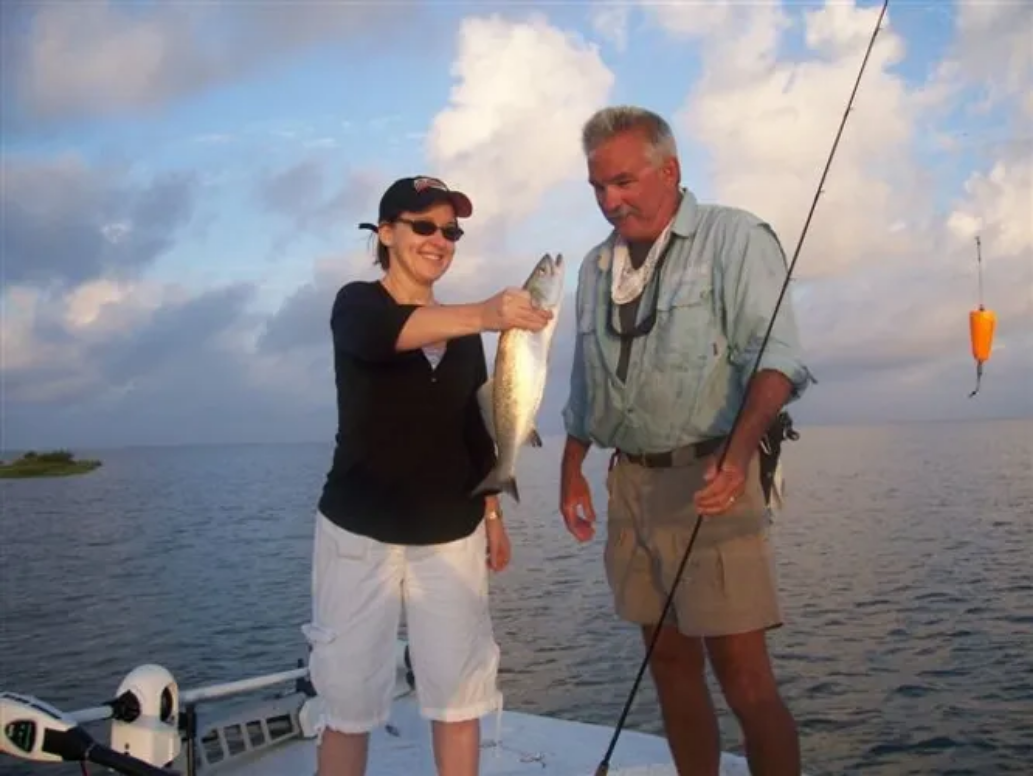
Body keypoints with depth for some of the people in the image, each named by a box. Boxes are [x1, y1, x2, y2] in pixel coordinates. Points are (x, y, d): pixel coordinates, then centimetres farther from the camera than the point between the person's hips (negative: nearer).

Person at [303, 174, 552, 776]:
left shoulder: (462, 331, 11)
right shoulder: (357, 305, -5)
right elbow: (386, 335, -30)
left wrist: (492, 512, 10)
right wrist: (483, 315, -45)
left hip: (450, 531, 4)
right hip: (361, 529, -4)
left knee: (460, 686, 4)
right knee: (349, 688, 0)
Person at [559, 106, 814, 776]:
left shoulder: (734, 238, -3)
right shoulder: (597, 266, 16)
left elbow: (774, 355, -15)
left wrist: (738, 450, -30)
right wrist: (573, 469, 16)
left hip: (707, 479, -6)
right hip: (630, 484, 6)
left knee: (743, 671, -7)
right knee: (670, 662, 13)